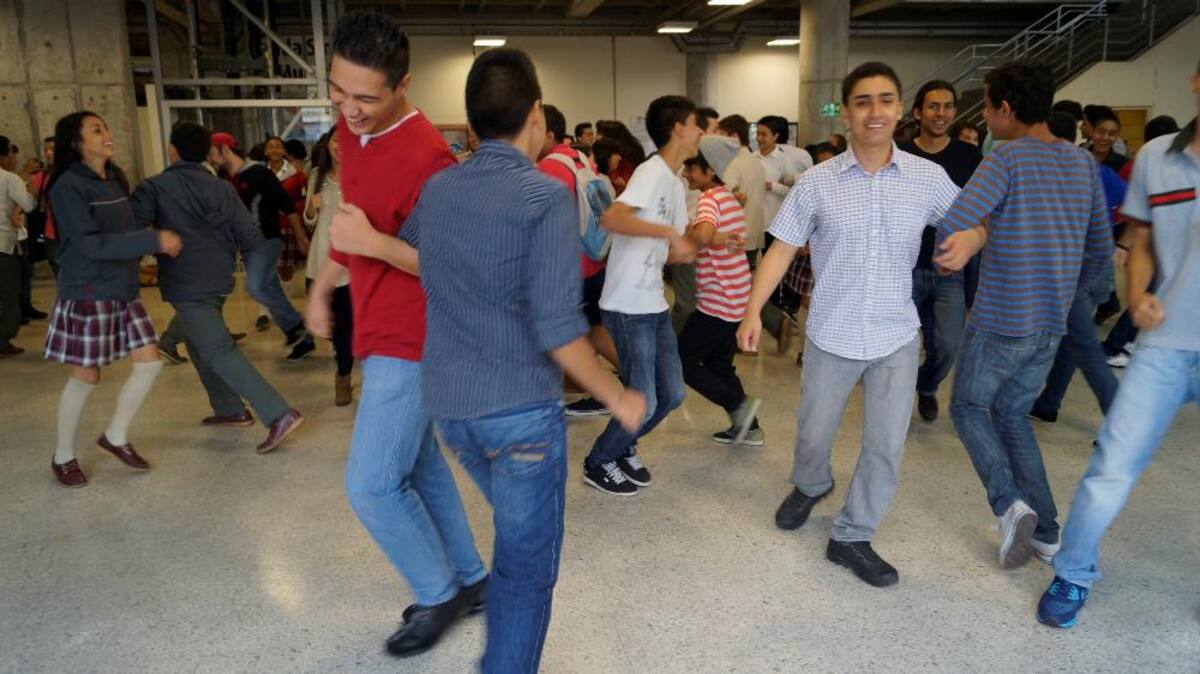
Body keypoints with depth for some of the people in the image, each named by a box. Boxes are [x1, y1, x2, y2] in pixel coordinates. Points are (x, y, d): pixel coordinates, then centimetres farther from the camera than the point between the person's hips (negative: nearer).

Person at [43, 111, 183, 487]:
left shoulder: (116, 180, 9)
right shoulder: (69, 186, -13)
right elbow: (90, 244, -21)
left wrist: (160, 243, -1)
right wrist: (154, 241, -25)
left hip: (123, 291, 7)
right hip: (87, 294, -7)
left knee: (150, 363, 3)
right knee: (86, 376, 3)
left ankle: (115, 436, 24)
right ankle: (63, 456, 24)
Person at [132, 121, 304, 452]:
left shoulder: (155, 188, -9)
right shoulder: (222, 188, 4)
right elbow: (252, 237, 0)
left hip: (186, 285, -6)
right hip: (219, 280, 7)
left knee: (220, 352, -7)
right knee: (199, 341, 25)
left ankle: (279, 414, -18)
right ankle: (230, 408, 28)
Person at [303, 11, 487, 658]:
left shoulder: (426, 157, -23)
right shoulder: (351, 130, 5)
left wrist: (375, 244, -30)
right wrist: (322, 285, 23)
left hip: (408, 342, -9)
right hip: (380, 334, 9)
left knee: (371, 485, -3)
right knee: (418, 465, 17)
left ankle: (439, 595, 20)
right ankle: (469, 580, 34)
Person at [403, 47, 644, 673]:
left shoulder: (437, 190, 4)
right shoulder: (547, 197, -15)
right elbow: (557, 329, -21)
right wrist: (617, 398, -8)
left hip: (449, 402, 7)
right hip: (520, 408, -7)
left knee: (516, 533, 29)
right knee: (528, 566, 9)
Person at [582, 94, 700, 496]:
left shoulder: (676, 184, 15)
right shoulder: (651, 173, -14)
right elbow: (611, 219, -31)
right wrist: (669, 231, -34)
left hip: (654, 306, 9)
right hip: (628, 308, -9)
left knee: (672, 394, 13)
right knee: (643, 402, -3)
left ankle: (622, 448, 33)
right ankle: (598, 464, 20)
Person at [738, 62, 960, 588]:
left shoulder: (928, 178, -4)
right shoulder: (817, 182, -7)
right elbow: (782, 248, -5)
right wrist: (753, 311, -13)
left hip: (896, 337, 1)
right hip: (831, 334, 0)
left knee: (886, 447, 4)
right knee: (813, 434, 15)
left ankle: (851, 538, 23)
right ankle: (810, 487, 49)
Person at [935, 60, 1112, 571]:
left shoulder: (1007, 159, -14)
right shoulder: (1083, 164, 7)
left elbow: (951, 226, -26)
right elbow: (1101, 249, 14)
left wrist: (954, 253, -5)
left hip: (998, 325, -7)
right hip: (1051, 327, 7)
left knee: (968, 408, 14)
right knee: (1012, 414, 21)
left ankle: (1009, 502, -4)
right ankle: (1046, 531, 19)